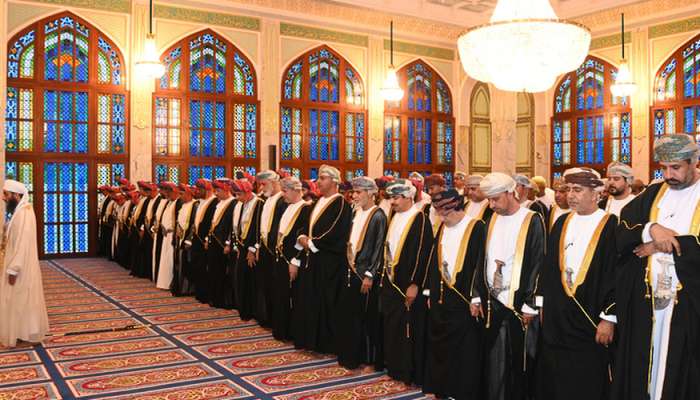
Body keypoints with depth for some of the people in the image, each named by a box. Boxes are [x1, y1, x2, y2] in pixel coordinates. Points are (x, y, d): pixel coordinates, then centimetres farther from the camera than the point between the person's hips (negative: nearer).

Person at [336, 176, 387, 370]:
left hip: (365, 272, -8)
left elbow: (379, 248, -15)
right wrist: (349, 262, 10)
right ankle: (350, 355, 25)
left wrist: (369, 275, -17)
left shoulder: (378, 216, -12)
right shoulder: (356, 213, 10)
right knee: (347, 314, 12)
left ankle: (367, 358, 14)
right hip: (351, 269, 8)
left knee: (366, 316, 1)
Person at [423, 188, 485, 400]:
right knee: (440, 348, 13)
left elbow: (480, 264, -12)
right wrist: (432, 293, 13)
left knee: (465, 351, 2)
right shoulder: (442, 228, 10)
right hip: (441, 298, 6)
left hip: (464, 300, -6)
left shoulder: (477, 228, -10)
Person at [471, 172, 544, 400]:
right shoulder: (492, 220, 9)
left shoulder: (532, 221, -8)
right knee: (494, 361, 7)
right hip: (492, 301, 5)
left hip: (518, 302, -4)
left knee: (518, 361, 5)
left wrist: (530, 305, -12)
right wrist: (477, 296, 8)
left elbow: (537, 265, -10)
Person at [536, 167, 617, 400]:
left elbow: (617, 274, -11)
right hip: (556, 318, 5)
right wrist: (543, 304, 11)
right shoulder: (561, 223, 10)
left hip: (590, 321, -5)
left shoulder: (611, 226, -8)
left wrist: (609, 318, -14)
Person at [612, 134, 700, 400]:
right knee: (640, 366, 7)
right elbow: (621, 233, 2)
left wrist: (662, 245, -11)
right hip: (645, 298, 3)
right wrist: (650, 228, -16)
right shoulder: (652, 194, 11)